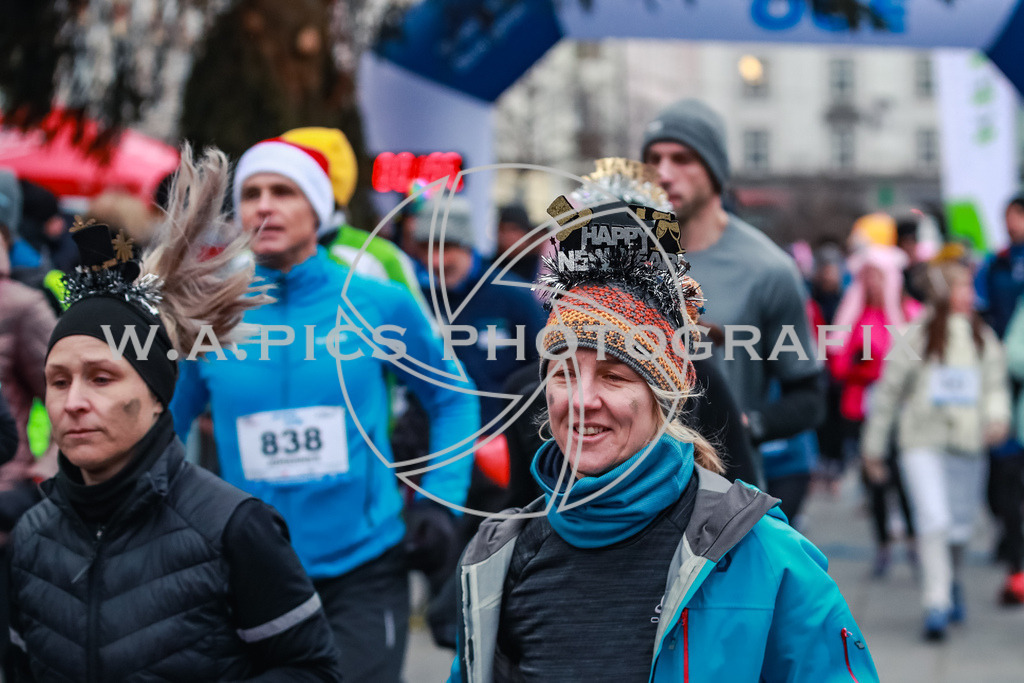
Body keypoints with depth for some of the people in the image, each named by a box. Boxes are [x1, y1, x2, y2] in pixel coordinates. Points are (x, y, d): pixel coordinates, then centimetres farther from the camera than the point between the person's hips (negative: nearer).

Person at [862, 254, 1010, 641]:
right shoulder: (916, 335, -1)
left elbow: (996, 384, 11)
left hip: (969, 448, 3)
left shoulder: (984, 338, 9)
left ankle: (952, 581, 39)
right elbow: (888, 390, 5)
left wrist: (998, 416, -12)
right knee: (933, 521, -17)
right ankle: (936, 605, -14)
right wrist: (873, 448, 8)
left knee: (960, 527, 11)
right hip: (923, 443, -3)